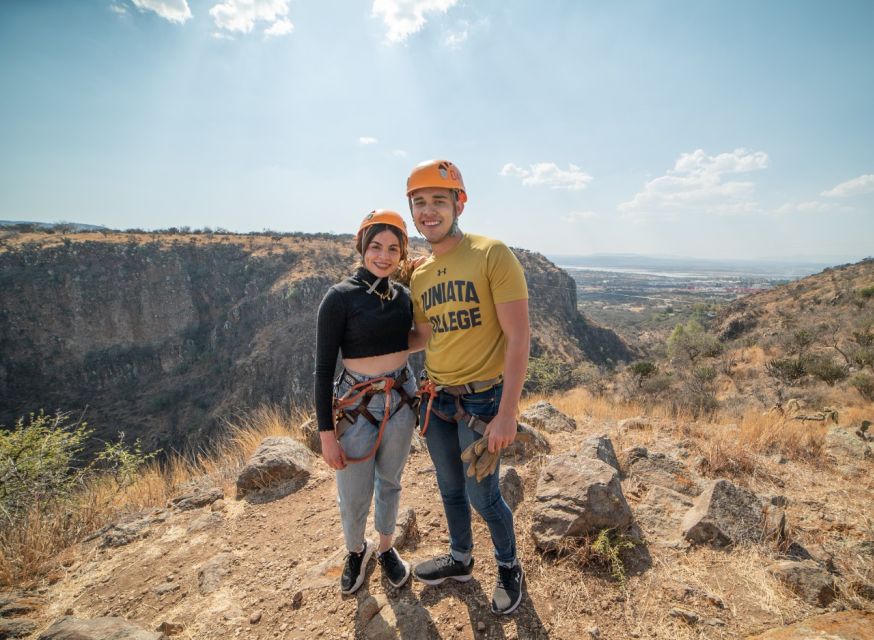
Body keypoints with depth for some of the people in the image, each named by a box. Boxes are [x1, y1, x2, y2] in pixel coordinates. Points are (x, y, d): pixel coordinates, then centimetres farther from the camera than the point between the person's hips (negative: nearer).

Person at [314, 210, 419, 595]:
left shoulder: (404, 294, 0)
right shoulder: (340, 297, -14)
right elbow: (323, 368, -12)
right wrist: (326, 434, -12)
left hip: (401, 400, 4)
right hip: (356, 405, -4)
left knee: (389, 483, 20)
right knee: (354, 496, 9)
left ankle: (386, 549, 46)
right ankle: (356, 551, 43)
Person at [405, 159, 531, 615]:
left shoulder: (492, 255, -15)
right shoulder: (419, 274, 4)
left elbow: (518, 337, -18)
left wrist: (507, 414, -20)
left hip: (481, 400, -5)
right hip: (435, 399, 6)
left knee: (482, 497, 9)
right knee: (450, 489, 21)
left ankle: (509, 566, 40)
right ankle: (460, 560, 48)